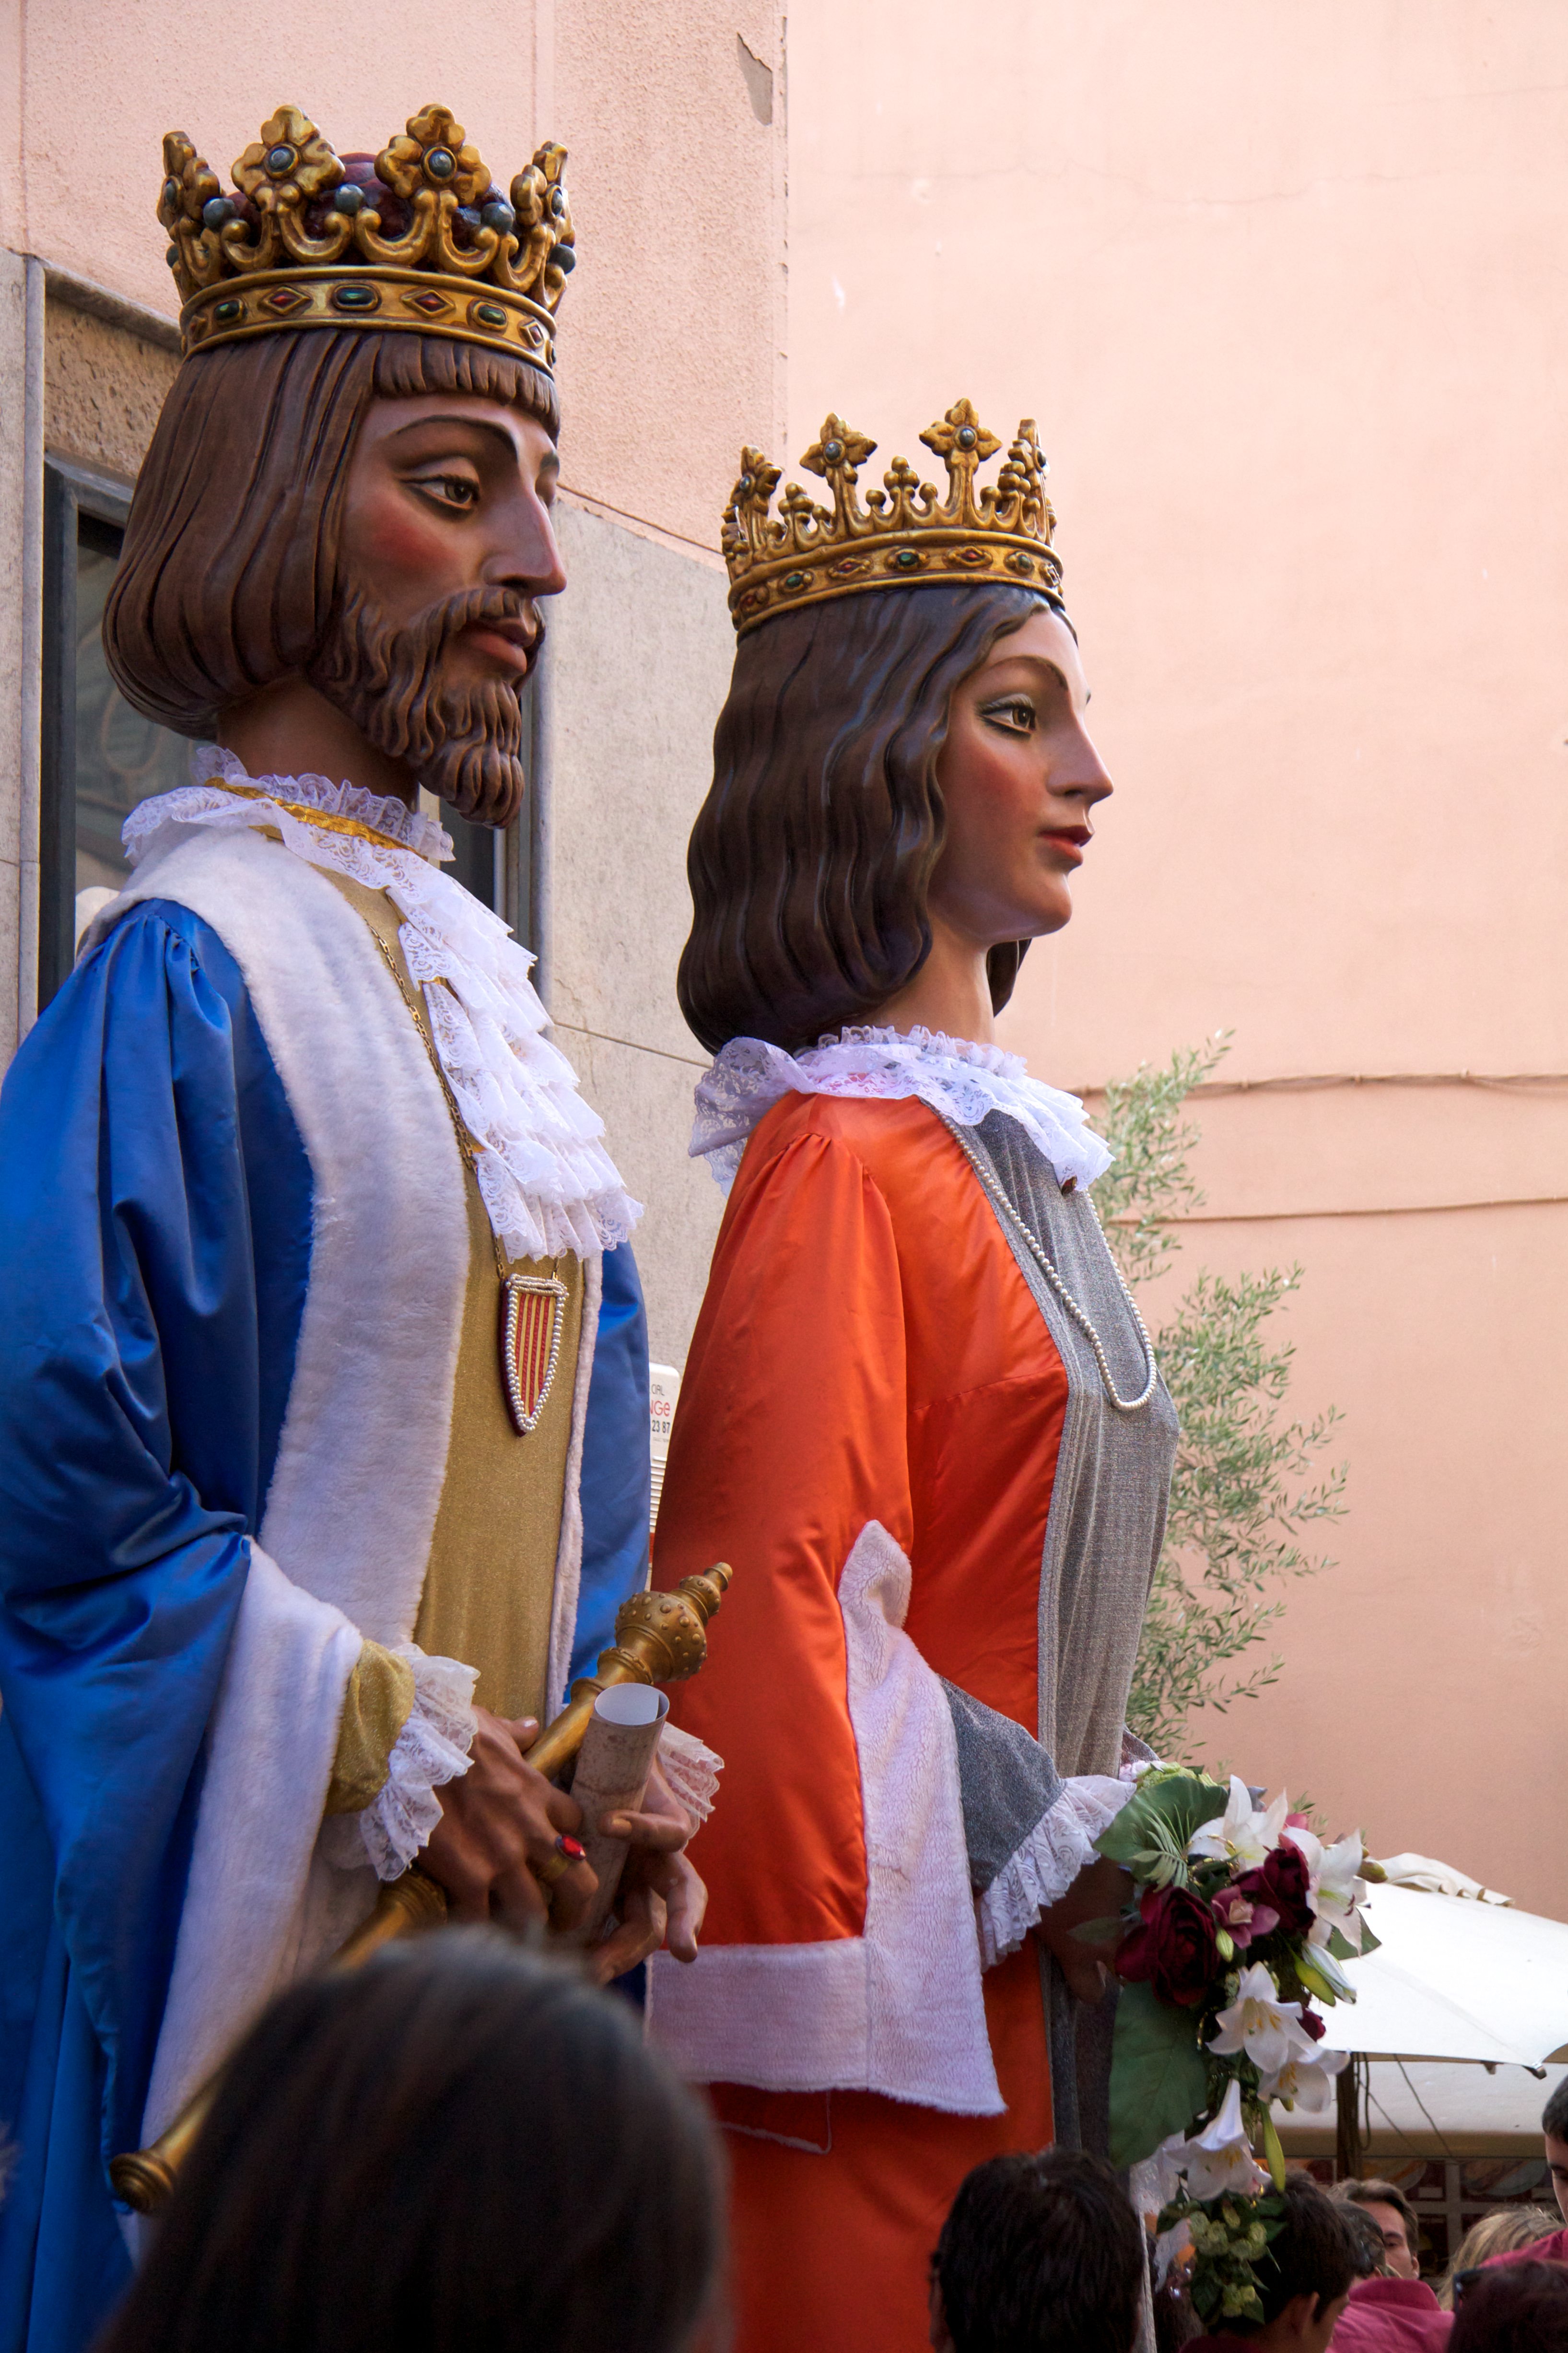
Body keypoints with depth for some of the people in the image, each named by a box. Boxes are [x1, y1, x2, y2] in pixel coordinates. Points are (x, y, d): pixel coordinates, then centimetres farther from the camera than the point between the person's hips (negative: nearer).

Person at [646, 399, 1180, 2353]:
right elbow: (777, 1607, -19)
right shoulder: (849, 1161, -12)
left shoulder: (998, 1149, 16)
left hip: (1023, 1992, 9)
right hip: (904, 1981, -9)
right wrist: (1055, 1862, -15)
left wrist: (1105, 1856, 11)